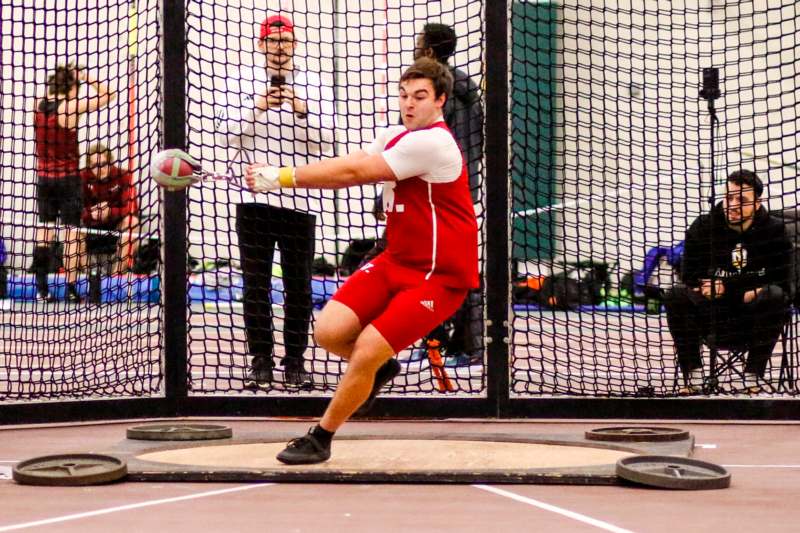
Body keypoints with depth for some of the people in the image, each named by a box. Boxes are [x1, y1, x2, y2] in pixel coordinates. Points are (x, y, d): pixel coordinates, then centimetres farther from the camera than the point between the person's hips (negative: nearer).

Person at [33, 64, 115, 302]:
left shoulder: (39, 105, 1)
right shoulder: (70, 108, -14)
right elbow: (108, 95, -9)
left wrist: (58, 78, 15)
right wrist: (86, 77, -4)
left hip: (44, 177, 5)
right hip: (68, 177, -5)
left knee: (44, 230, 11)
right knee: (71, 232, 0)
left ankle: (41, 289, 9)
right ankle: (71, 289, -1)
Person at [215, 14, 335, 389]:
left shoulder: (314, 86, 7)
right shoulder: (243, 84, 9)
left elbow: (324, 143, -1)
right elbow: (226, 135, 0)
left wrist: (302, 110, -16)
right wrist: (258, 108, -13)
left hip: (300, 199, 0)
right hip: (254, 197, 0)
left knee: (298, 285, 3)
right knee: (256, 284, 3)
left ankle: (295, 362, 11)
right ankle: (261, 361, 10)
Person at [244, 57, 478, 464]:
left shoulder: (433, 143, -21)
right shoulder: (395, 136, 9)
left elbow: (353, 173, -22)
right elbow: (348, 166, 0)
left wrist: (282, 178, -20)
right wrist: (280, 175, -15)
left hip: (437, 277, -8)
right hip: (395, 261, 8)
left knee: (364, 353, -14)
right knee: (328, 331, -7)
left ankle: (320, 439, 6)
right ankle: (378, 370, 25)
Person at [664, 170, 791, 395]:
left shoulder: (774, 231, -3)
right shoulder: (702, 228, -1)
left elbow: (782, 283, -9)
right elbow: (691, 280, -5)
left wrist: (726, 288, -18)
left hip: (753, 320, -1)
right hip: (713, 319, 1)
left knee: (775, 295, -30)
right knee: (676, 296, -24)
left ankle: (753, 376, -24)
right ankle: (693, 376, -21)